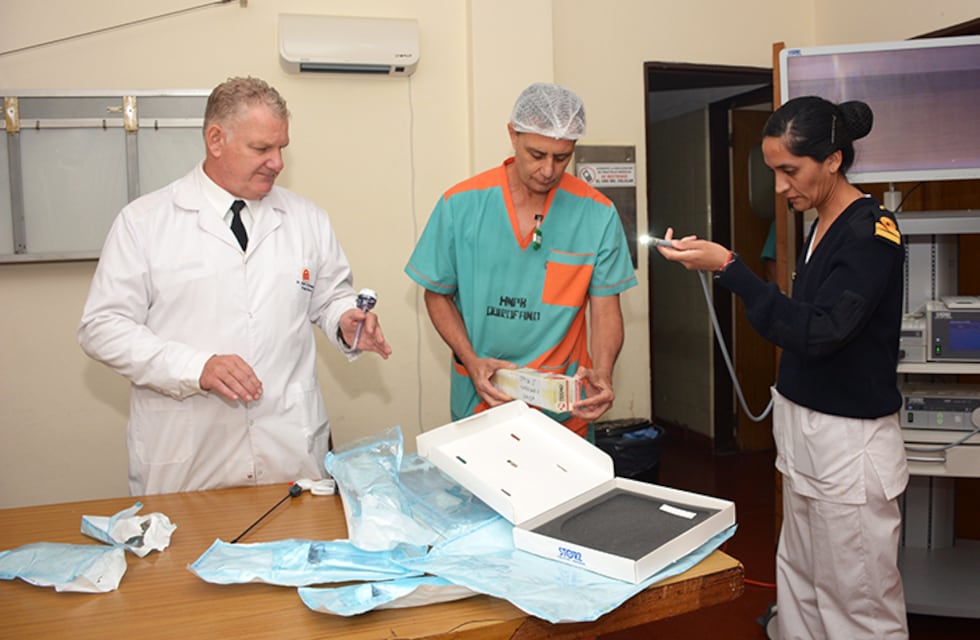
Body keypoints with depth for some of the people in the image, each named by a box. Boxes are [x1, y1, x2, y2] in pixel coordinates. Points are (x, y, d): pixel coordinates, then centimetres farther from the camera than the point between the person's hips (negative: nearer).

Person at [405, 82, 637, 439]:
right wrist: (470, 360, -14)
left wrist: (602, 375, -22)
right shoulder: (461, 205, -8)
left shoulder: (597, 214, -7)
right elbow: (438, 294, 1)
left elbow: (605, 307, -4)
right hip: (480, 402, 0)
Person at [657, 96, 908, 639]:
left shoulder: (872, 231, -16)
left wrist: (727, 268, -27)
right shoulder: (821, 226, 10)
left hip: (850, 439, -8)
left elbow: (817, 332, -25)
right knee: (799, 589, 15)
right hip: (803, 430, 9)